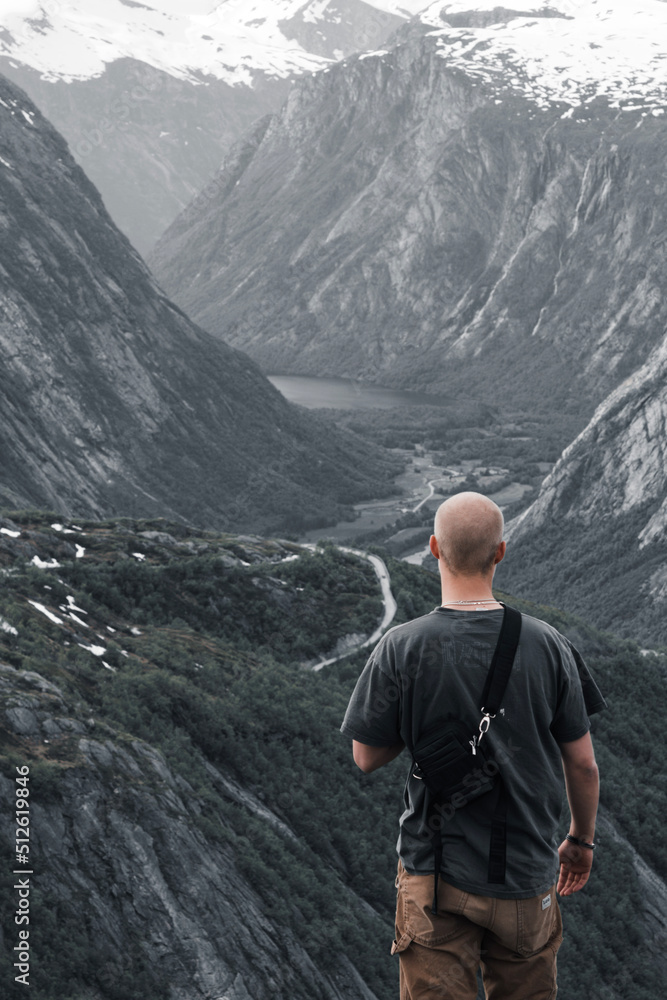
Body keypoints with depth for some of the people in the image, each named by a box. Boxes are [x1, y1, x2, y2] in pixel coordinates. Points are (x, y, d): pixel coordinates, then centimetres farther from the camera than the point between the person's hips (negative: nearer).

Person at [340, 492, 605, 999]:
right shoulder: (547, 644, -9)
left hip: (436, 876, -1)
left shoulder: (402, 648, -15)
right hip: (528, 873, 2)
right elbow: (582, 763, 0)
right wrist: (581, 840, 15)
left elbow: (367, 758, -4)